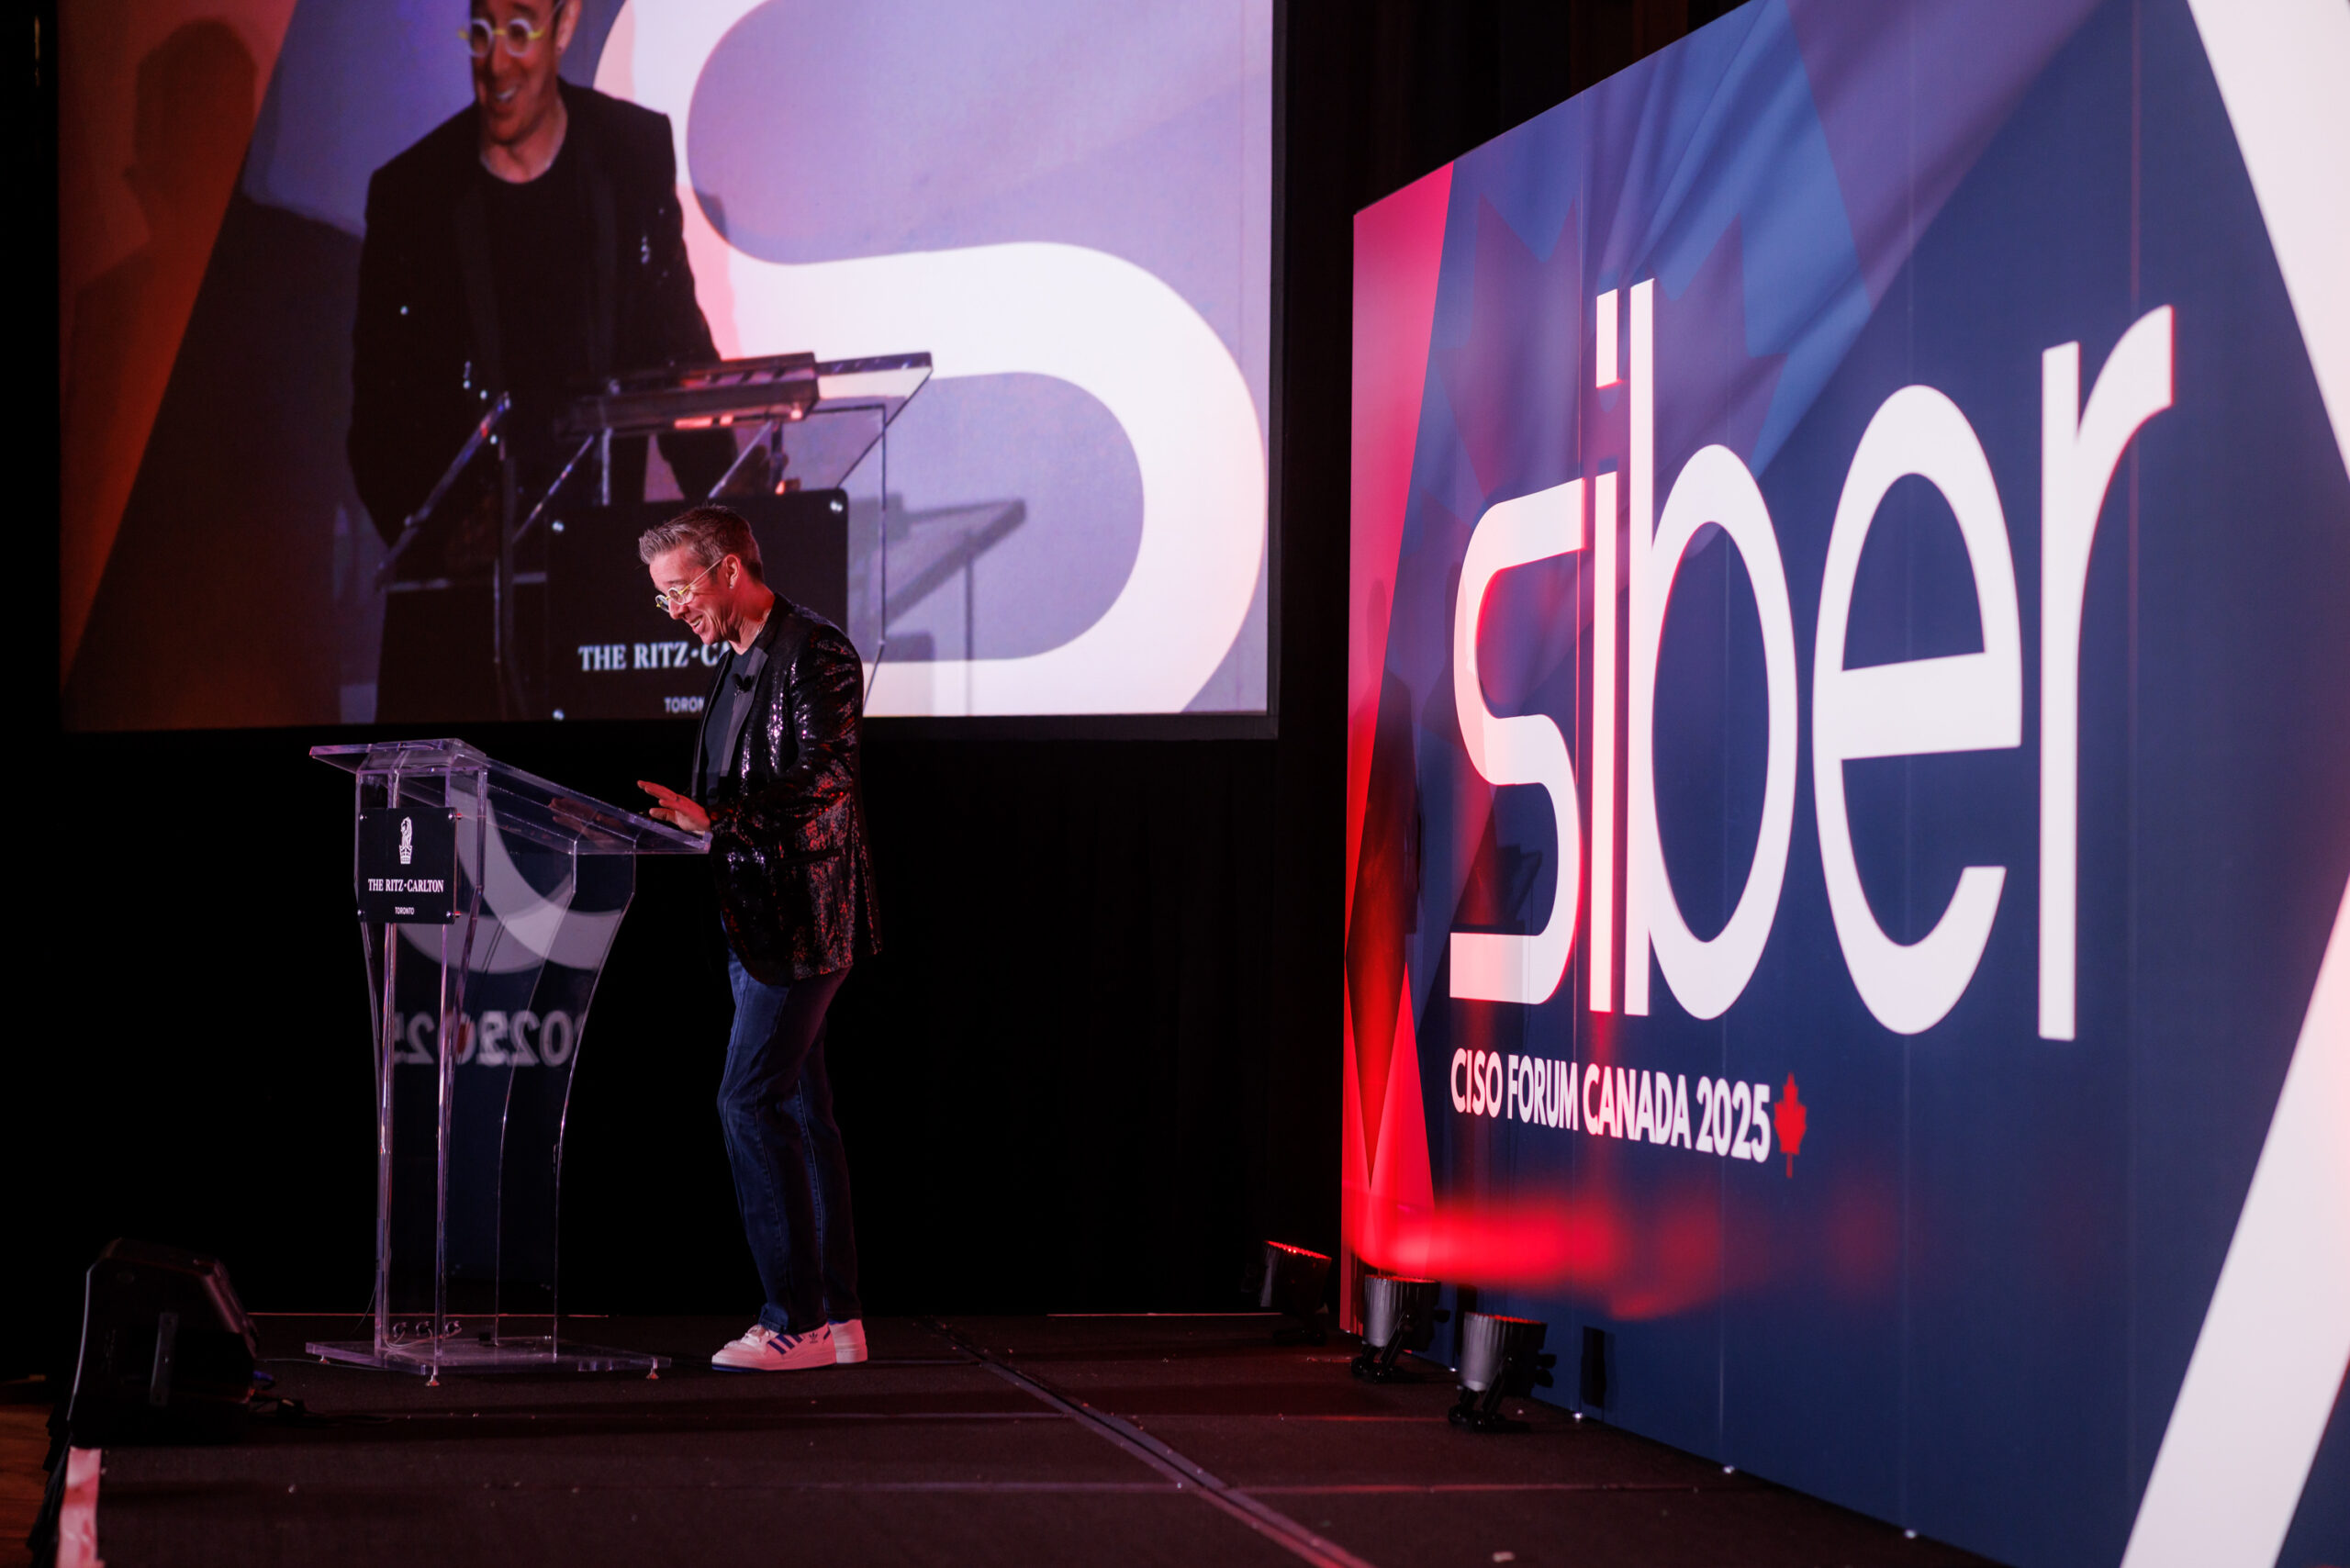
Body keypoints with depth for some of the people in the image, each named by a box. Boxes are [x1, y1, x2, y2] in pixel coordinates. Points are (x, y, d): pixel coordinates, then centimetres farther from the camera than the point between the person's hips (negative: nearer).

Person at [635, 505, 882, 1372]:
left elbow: (823, 780, -21)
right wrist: (677, 817, 8)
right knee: (797, 1107, 9)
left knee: (750, 1100, -13)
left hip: (801, 920, -10)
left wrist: (713, 816, -26)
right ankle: (834, 1316, 13)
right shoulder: (738, 662, 17)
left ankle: (797, 1318, -10)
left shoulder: (816, 652, -12)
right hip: (757, 918, 10)